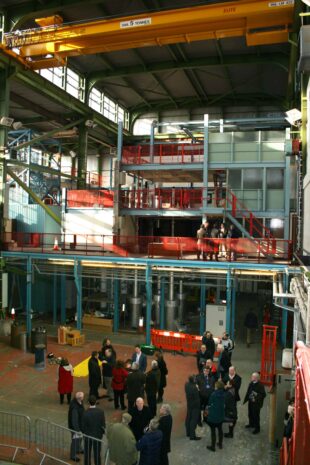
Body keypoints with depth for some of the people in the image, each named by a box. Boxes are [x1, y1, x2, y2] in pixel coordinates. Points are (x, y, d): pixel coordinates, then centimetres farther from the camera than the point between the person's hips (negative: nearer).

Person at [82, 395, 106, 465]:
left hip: (88, 436, -2)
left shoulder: (86, 413, -23)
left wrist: (84, 433, 7)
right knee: (97, 453, 17)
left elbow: (83, 426, -14)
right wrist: (103, 432, 11)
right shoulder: (101, 412, -17)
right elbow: (103, 424, -8)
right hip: (98, 435, 2)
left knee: (87, 453, 16)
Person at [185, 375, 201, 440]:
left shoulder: (187, 384, -7)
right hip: (195, 406, -8)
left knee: (188, 418, 19)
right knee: (194, 420, 2)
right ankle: (192, 436, 9)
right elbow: (197, 398, -24)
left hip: (189, 405, 8)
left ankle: (188, 433, 34)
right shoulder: (194, 388, -32)